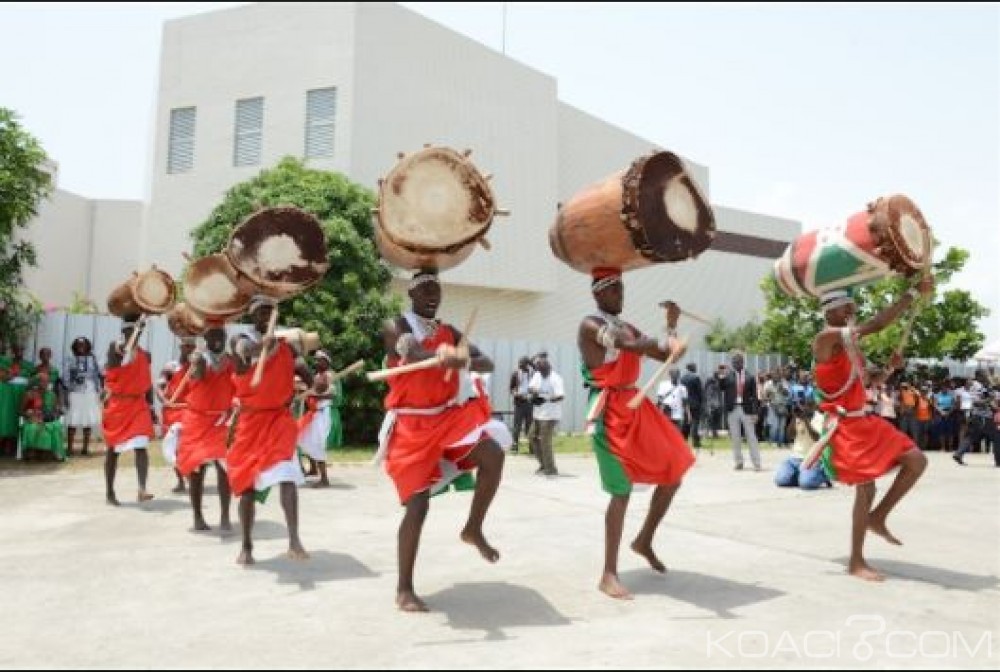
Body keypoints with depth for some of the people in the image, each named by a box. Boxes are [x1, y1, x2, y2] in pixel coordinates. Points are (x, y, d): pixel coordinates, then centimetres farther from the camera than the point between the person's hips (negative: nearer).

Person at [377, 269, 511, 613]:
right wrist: (447, 359, -52)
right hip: (411, 424, -5)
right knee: (418, 505, -8)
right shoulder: (395, 326, -5)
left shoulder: (449, 332, 11)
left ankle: (473, 529, 3)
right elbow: (411, 353, -29)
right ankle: (404, 589, 7)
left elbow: (487, 363, 1)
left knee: (493, 454, -19)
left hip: (448, 416, 5)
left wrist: (466, 361, -25)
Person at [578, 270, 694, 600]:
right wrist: (667, 341, -25)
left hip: (637, 405, 9)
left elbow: (664, 356, 17)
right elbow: (629, 346, -23)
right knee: (622, 491, -11)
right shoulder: (590, 324, -6)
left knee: (674, 473, 10)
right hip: (610, 410, -8)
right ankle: (609, 575, -3)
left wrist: (671, 326, 6)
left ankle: (644, 541, 28)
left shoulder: (627, 327, 19)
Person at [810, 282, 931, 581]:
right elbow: (875, 325, -25)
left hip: (863, 421, 9)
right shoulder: (825, 339, -15)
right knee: (866, 488, -8)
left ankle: (878, 517, 16)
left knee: (917, 461, 7)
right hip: (845, 425, -9)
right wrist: (914, 293, -21)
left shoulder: (850, 341, 16)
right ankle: (856, 562, 5)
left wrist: (890, 367, 6)